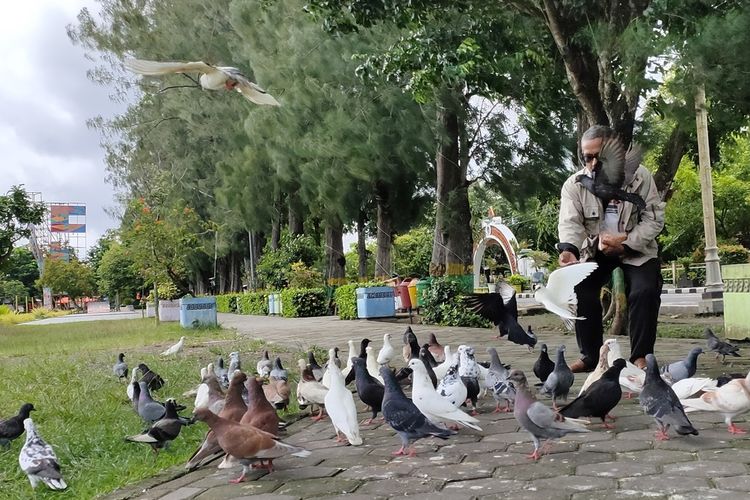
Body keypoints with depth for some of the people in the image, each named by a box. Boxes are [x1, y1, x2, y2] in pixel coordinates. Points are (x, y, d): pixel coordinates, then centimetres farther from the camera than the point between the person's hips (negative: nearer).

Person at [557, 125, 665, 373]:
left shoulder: (640, 176, -13)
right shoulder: (573, 184, -11)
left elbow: (654, 218, -12)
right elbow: (570, 222, -23)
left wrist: (625, 242, -27)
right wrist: (568, 249, -45)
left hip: (636, 249, -1)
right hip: (594, 250, 1)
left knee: (645, 292, -25)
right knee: (580, 291, -19)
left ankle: (640, 356, -9)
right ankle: (590, 356, -5)